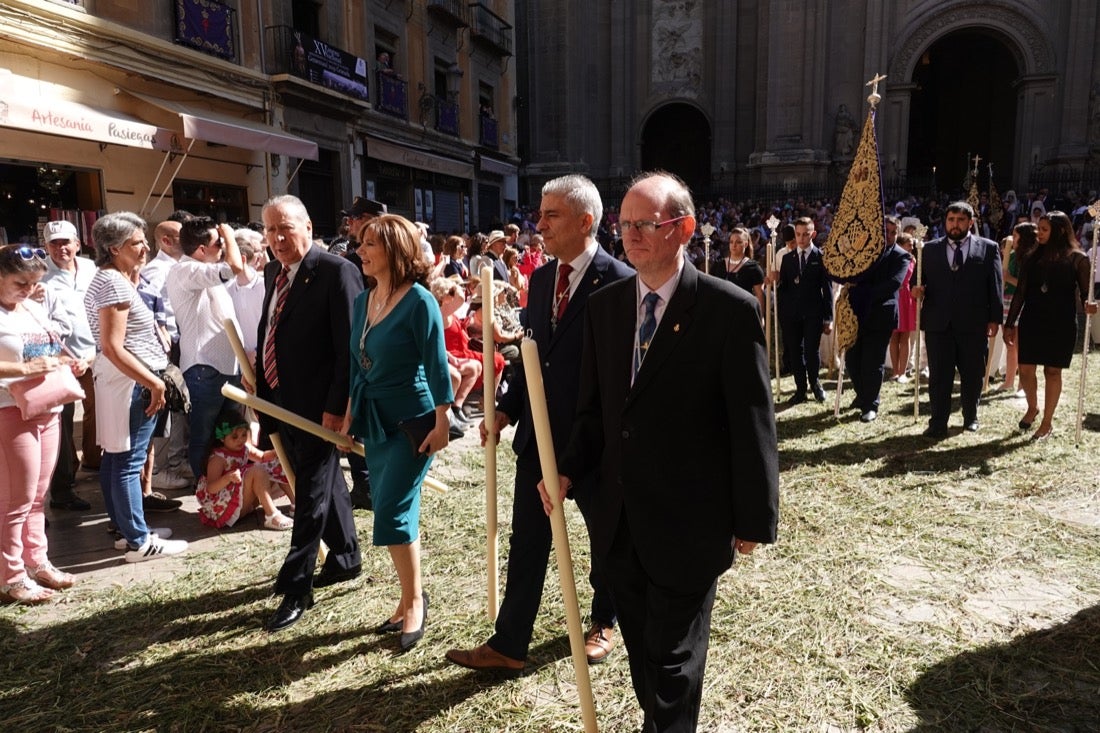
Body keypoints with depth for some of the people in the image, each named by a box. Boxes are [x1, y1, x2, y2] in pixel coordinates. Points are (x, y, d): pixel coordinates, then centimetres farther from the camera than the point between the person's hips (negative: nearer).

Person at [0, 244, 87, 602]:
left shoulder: (36, 309, 12)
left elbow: (54, 348, 25)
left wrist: (71, 362, 7)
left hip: (47, 409, 7)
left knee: (38, 495, 16)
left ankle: (36, 561, 27)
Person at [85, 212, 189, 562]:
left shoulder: (112, 278, 12)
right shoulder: (114, 283, -18)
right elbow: (113, 347, -23)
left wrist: (134, 272, 17)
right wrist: (154, 383, -21)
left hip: (122, 380, 11)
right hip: (132, 382, -11)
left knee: (116, 458, 15)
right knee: (129, 461, -5)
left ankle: (126, 528, 26)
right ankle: (139, 541, 2)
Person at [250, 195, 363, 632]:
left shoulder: (336, 272, -15)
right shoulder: (273, 273, 10)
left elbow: (349, 346, -19)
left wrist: (338, 405, -20)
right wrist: (259, 385, 14)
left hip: (319, 405, -8)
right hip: (282, 400, 8)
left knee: (312, 494, 1)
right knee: (324, 482, 20)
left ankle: (296, 588, 11)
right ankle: (345, 558, 37)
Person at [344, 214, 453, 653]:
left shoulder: (419, 301, -13)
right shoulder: (362, 301, 7)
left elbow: (437, 364, -14)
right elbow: (357, 365, 14)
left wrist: (442, 422, -15)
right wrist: (350, 415, 15)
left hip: (412, 421, -7)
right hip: (375, 421, 7)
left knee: (391, 514, -8)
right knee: (395, 515, 13)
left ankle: (414, 601, 13)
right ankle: (410, 601, 27)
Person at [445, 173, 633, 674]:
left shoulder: (618, 282, -15)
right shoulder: (540, 278, 7)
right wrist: (507, 408, 4)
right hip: (538, 434, 6)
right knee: (526, 542, 10)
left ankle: (603, 623, 40)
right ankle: (508, 644, 22)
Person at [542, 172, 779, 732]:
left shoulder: (730, 310, -13)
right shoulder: (604, 306, 3)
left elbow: (753, 424, -10)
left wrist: (753, 519, -7)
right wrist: (569, 469, -4)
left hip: (688, 524, -5)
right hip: (619, 519, 5)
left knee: (673, 660, 10)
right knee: (640, 647, 21)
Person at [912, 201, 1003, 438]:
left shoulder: (988, 248, 5)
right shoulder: (930, 249, 10)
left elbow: (995, 286, 2)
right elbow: (923, 280, 12)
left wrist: (994, 319, -4)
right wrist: (918, 290, -12)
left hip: (974, 323, 0)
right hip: (938, 323, 1)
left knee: (973, 375, 11)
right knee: (939, 375, 2)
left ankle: (970, 418, 28)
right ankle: (938, 424, 7)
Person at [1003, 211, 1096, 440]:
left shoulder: (1077, 258, -4)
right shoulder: (1033, 257, 4)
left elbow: (1084, 292, -4)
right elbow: (1020, 293, 6)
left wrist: (1087, 305, -27)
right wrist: (1009, 324, 5)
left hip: (1061, 326, -3)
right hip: (1031, 323, 3)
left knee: (1052, 372, 4)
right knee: (1025, 370, 3)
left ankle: (1047, 421, 16)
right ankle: (1032, 407, 30)